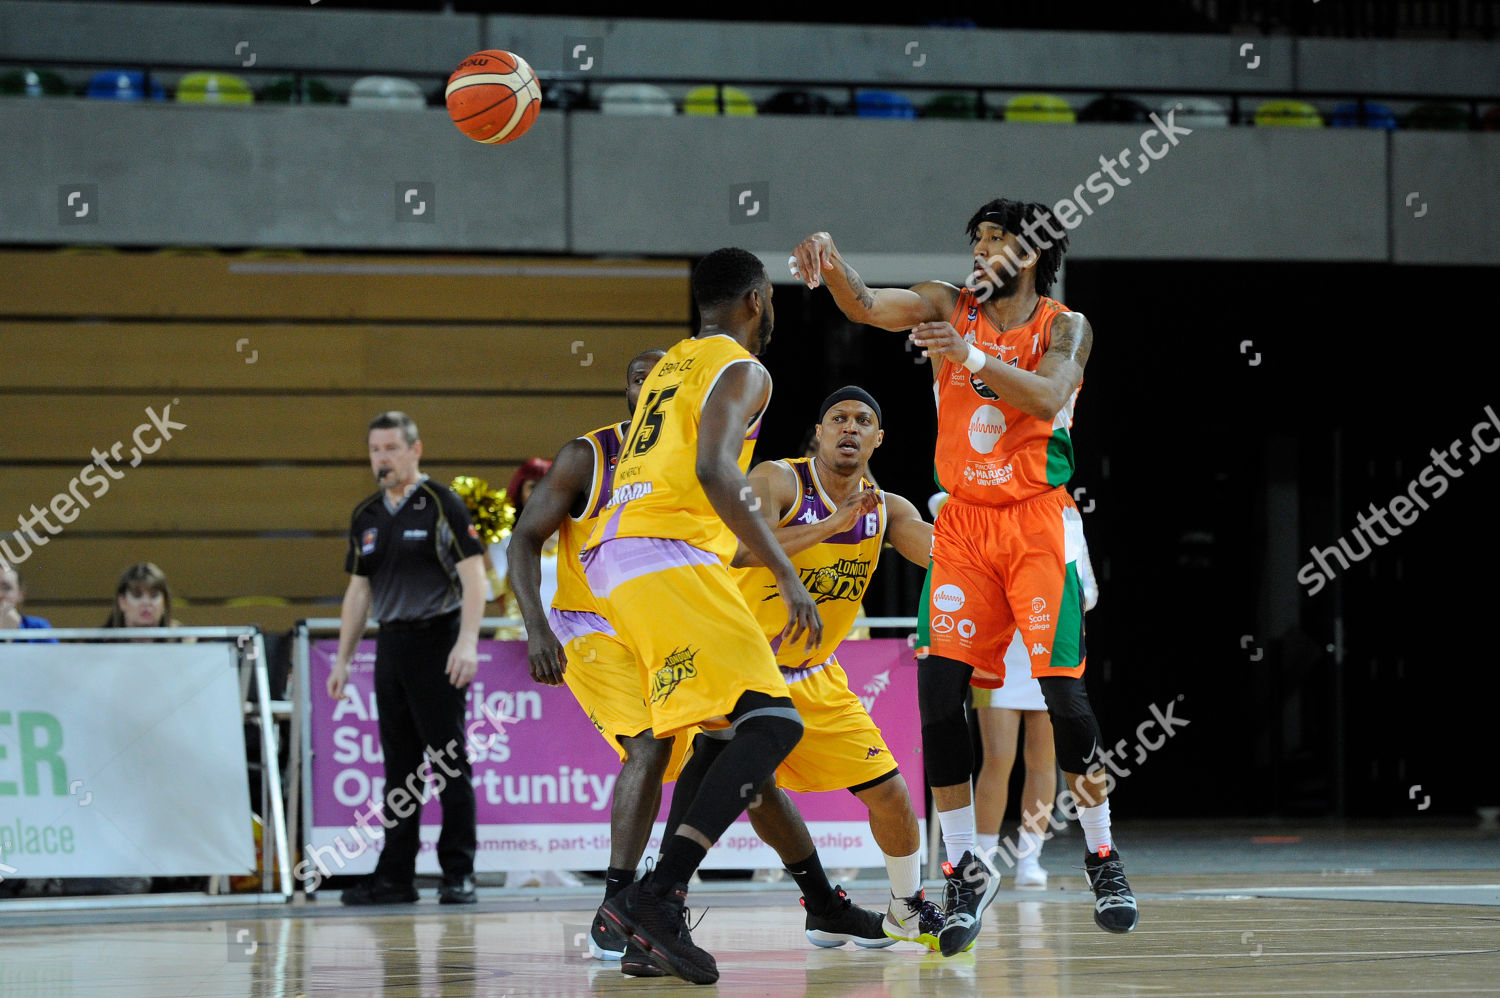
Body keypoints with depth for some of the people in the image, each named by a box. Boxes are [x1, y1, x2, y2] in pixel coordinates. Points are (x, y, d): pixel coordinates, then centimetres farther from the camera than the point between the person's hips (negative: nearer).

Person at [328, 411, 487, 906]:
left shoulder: (441, 504, -6)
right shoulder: (366, 516, 13)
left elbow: (473, 574, -10)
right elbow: (359, 590, 19)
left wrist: (467, 642, -19)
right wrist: (343, 658, 15)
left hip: (437, 643, -6)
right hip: (391, 643, 6)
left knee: (450, 762, -5)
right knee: (399, 766, 9)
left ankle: (459, 873, -2)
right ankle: (395, 875, 12)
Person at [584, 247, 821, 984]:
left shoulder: (673, 364, 27)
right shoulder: (740, 370, -2)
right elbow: (713, 471, -18)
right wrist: (787, 576, -22)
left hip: (611, 561, 10)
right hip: (667, 556, -10)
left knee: (723, 732, 17)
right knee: (770, 722, -15)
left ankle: (652, 919, 8)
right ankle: (659, 895, -28)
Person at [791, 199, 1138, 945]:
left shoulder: (1064, 327, -1)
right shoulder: (948, 308, 6)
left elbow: (1047, 395, -20)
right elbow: (868, 308, -10)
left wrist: (969, 355, -31)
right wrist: (831, 267, -31)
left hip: (1037, 524, -2)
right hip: (963, 524, 3)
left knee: (1063, 691, -10)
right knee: (938, 692, -8)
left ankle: (1102, 859, 7)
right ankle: (964, 868, 3)